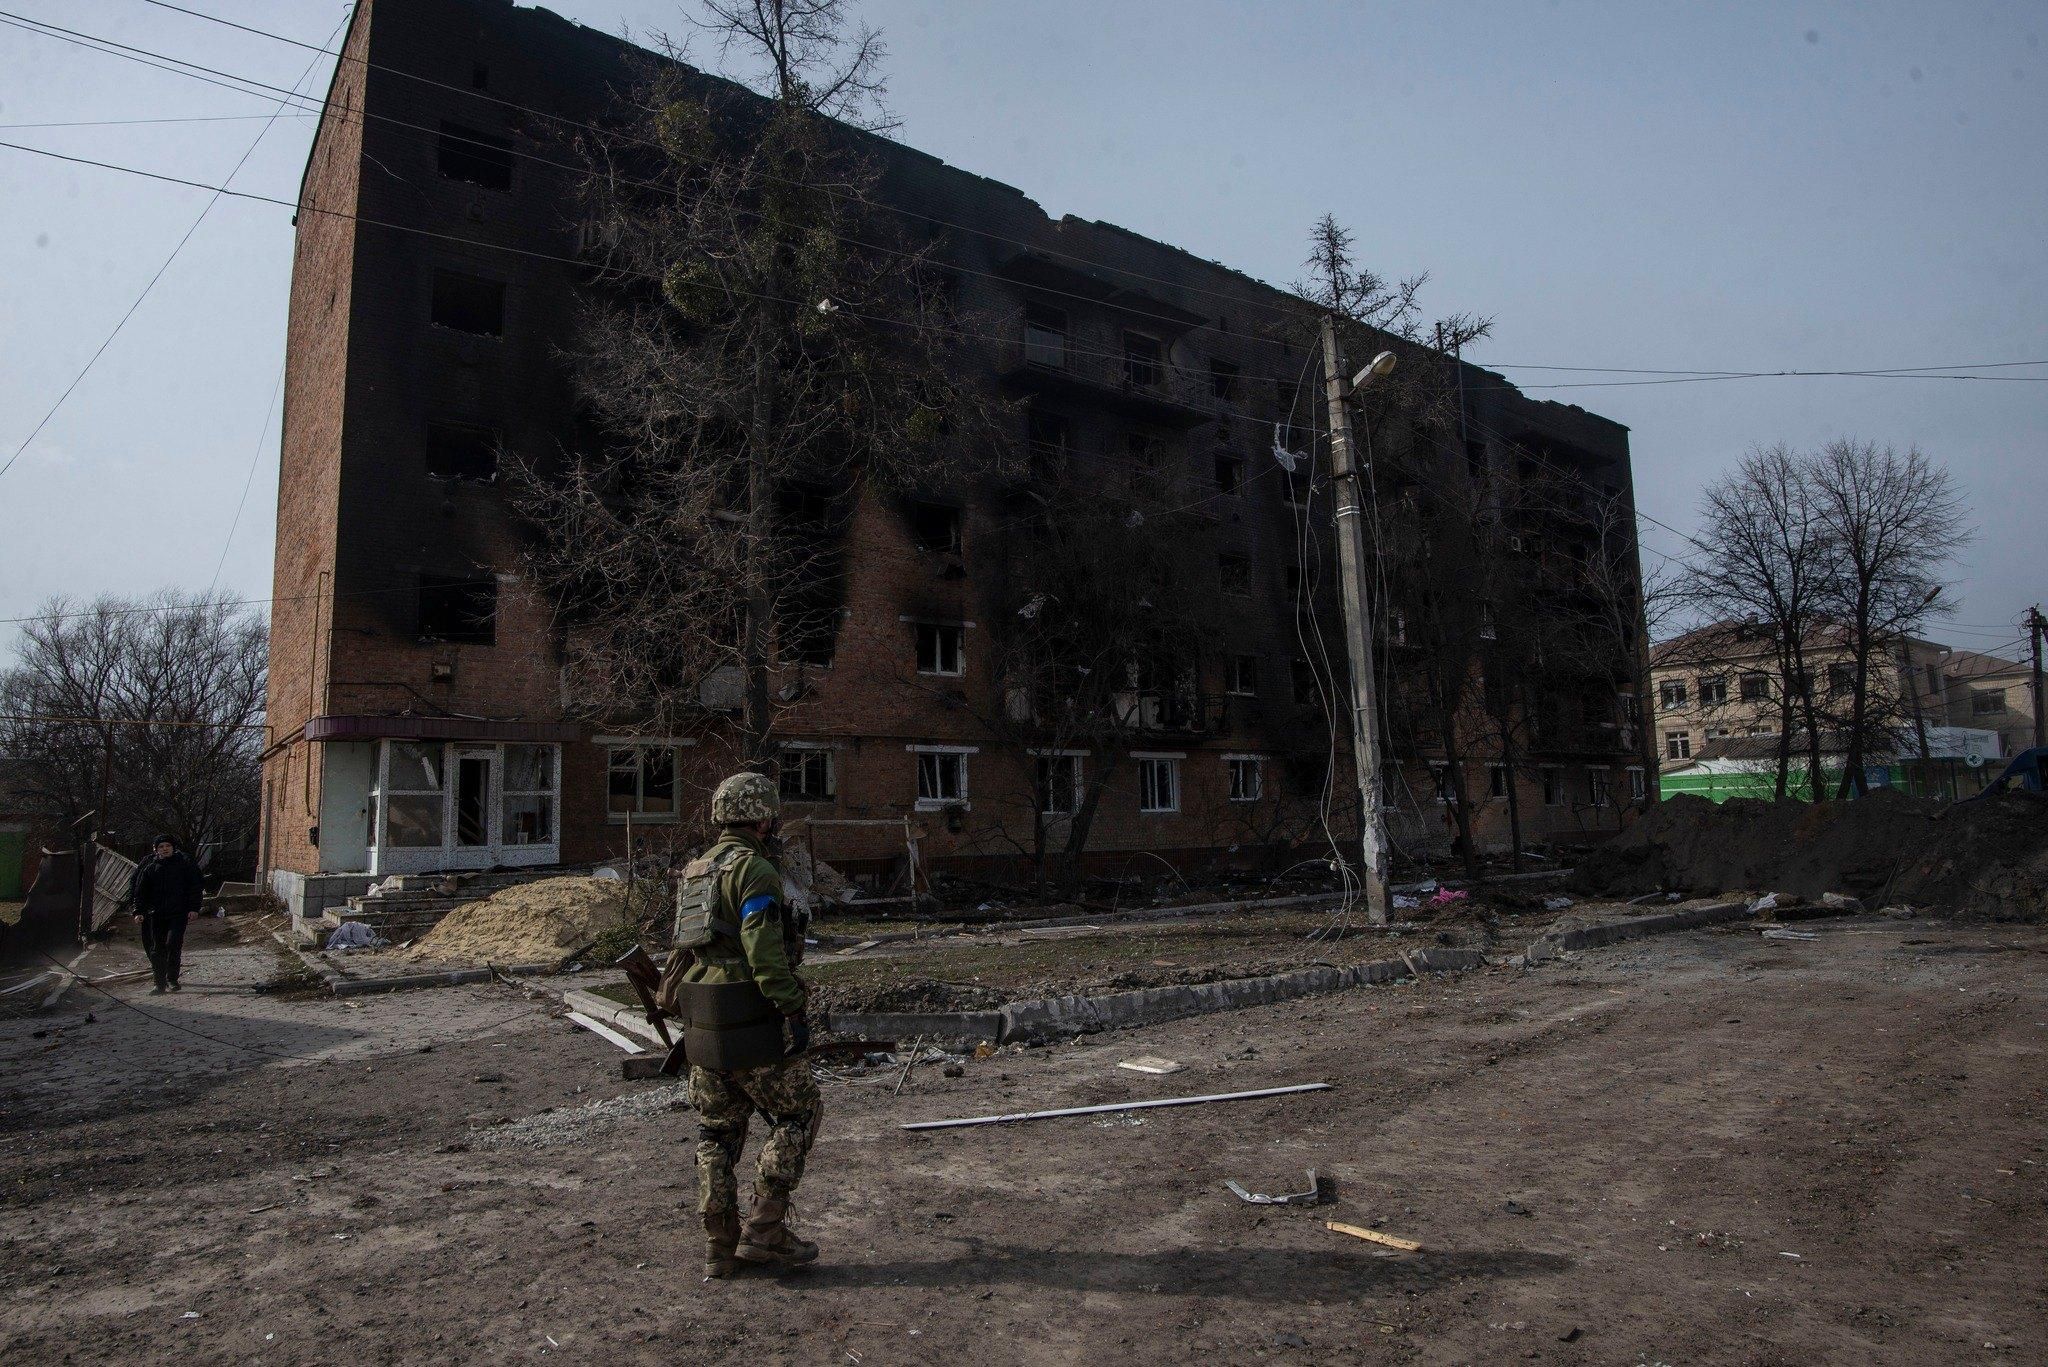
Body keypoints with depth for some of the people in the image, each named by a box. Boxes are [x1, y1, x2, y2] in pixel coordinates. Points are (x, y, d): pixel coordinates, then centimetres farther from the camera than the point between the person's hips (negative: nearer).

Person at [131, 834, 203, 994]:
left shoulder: (184, 863, 1)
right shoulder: (148, 866, 6)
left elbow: (194, 886, 1)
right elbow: (139, 890, 10)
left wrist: (193, 907, -5)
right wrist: (139, 911, 3)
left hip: (178, 913, -3)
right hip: (155, 914, 3)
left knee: (173, 943, -13)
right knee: (156, 949, 5)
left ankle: (172, 978, 2)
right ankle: (160, 983, 13)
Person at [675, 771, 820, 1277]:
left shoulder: (693, 872, 14)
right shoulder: (753, 870, -13)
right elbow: (765, 951, -22)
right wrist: (793, 1009, -19)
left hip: (702, 1026, 8)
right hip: (754, 1025, -8)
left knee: (717, 1133, 15)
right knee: (795, 1119, 8)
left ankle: (720, 1246, 20)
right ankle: (764, 1231, 6)